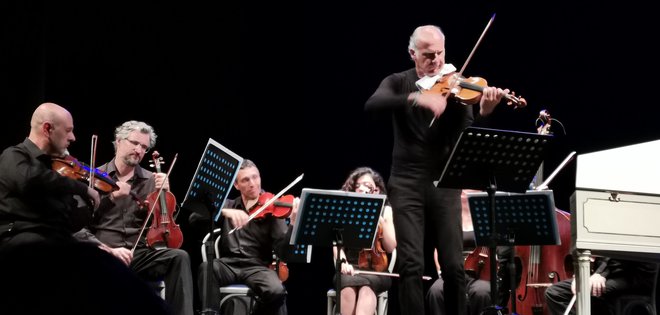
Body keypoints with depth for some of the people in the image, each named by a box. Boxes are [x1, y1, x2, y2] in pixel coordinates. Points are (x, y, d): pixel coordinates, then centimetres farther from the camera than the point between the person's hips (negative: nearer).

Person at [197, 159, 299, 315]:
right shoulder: (228, 205, 15)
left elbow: (283, 252, -6)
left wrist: (293, 224, -24)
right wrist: (224, 212, -21)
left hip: (257, 266, -1)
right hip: (228, 264, 1)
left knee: (277, 291, -31)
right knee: (206, 267, -32)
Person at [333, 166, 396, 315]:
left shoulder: (385, 211, 10)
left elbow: (390, 247, 1)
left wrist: (381, 220, -12)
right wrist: (343, 261, -20)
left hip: (376, 271, -1)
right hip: (350, 270, 1)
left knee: (365, 287, -36)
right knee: (349, 288, -35)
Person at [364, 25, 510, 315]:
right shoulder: (399, 82, 5)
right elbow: (372, 105, -17)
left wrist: (484, 112, -29)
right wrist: (416, 97, -32)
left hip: (444, 183, 1)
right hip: (407, 183, -1)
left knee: (453, 265, -2)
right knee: (412, 264, -9)